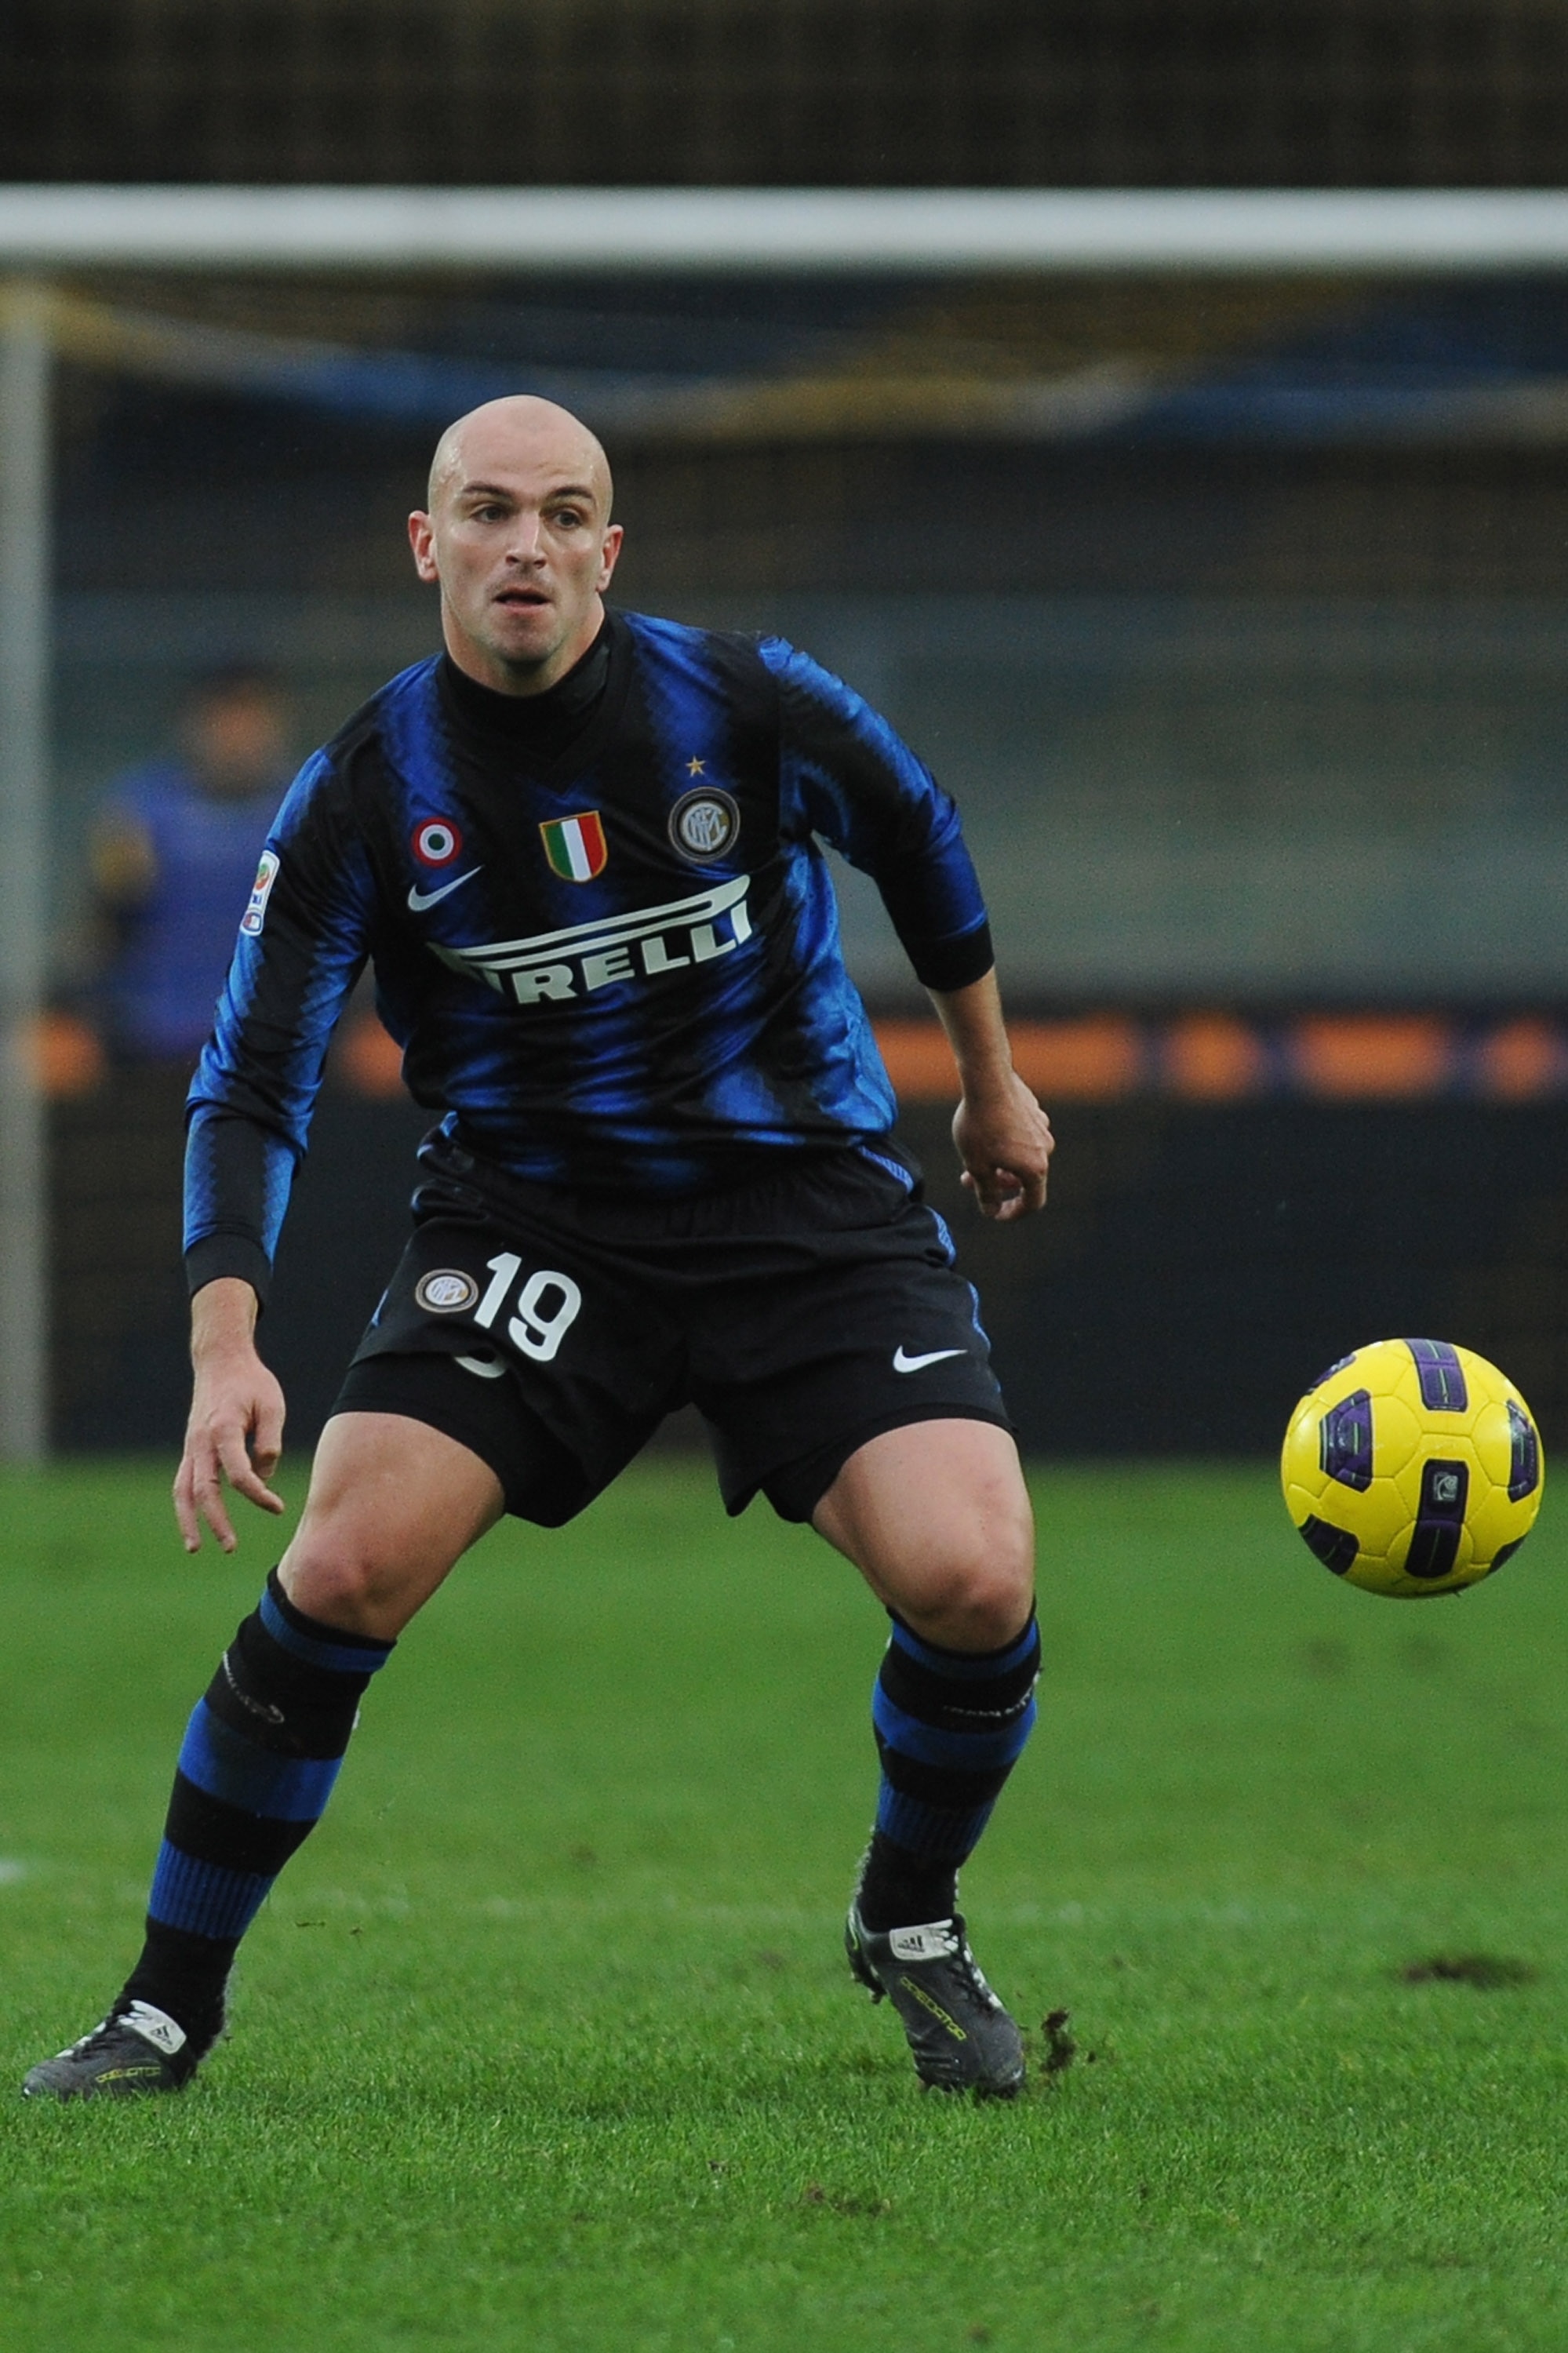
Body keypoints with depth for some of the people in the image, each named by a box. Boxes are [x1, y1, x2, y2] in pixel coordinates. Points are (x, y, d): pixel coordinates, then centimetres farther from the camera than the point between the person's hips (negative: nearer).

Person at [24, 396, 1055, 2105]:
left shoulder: (747, 705, -9)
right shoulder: (368, 791, -10)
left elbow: (917, 841, 12)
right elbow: (250, 1083, -9)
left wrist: (991, 1081, 24)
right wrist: (225, 1348, -23)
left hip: (807, 1208, 0)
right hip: (529, 1219, 0)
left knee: (972, 1583, -19)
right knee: (340, 1571, -19)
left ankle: (911, 1928, 13)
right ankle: (170, 2002, -2)